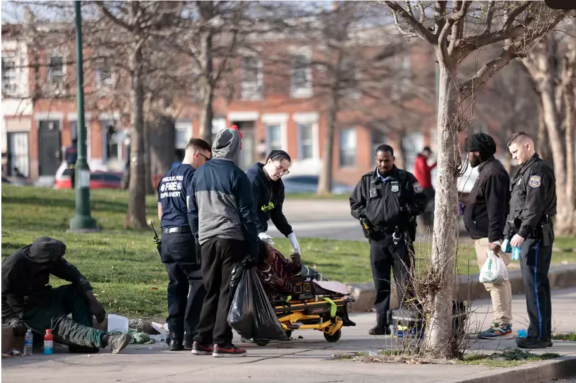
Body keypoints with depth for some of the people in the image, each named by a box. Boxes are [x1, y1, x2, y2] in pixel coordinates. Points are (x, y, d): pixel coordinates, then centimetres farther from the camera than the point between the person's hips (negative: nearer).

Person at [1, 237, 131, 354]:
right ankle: (108, 340, -54)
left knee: (78, 291, -9)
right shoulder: (13, 266, -25)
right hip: (28, 311, -8)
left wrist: (93, 301, -17)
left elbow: (74, 275, -6)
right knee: (61, 324, -31)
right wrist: (13, 320, -38)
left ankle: (82, 342, -22)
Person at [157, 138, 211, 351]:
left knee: (176, 285, 10)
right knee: (199, 283, -3)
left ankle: (175, 337, 8)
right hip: (186, 236, -8)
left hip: (167, 237, 8)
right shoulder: (191, 174, -7)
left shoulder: (166, 178, 20)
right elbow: (192, 206, -14)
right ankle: (190, 335, -7)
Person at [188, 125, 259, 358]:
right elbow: (247, 214, -6)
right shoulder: (236, 176, -7)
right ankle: (222, 343, -5)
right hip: (231, 239, -5)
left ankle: (202, 340, 8)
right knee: (228, 291, -2)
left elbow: (192, 211, 15)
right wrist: (253, 248, -3)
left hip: (206, 240, 5)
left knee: (211, 291, 12)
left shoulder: (199, 174, 11)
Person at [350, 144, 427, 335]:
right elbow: (355, 203, 18)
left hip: (400, 236, -2)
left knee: (405, 281, -3)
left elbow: (420, 201, 4)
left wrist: (408, 211, -12)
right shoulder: (367, 181, 12)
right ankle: (382, 323, 8)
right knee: (380, 282, 4)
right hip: (377, 236, 3)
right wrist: (363, 216, 0)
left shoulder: (406, 179, 5)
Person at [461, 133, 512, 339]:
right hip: (484, 237, 11)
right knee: (495, 280, 12)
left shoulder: (493, 174, -16)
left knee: (496, 280, -9)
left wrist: (494, 238, -26)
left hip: (489, 237, -11)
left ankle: (502, 324, -7)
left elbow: (496, 208, -23)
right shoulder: (487, 170, 18)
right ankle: (502, 322, 16)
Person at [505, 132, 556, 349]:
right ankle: (541, 334, 17)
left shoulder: (537, 171, -13)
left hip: (536, 236, -10)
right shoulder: (526, 170, 19)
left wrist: (521, 233, -24)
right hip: (529, 236, 10)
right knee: (537, 285, 12)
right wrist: (511, 233, 21)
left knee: (535, 285, -10)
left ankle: (539, 335, -9)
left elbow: (535, 207, -22)